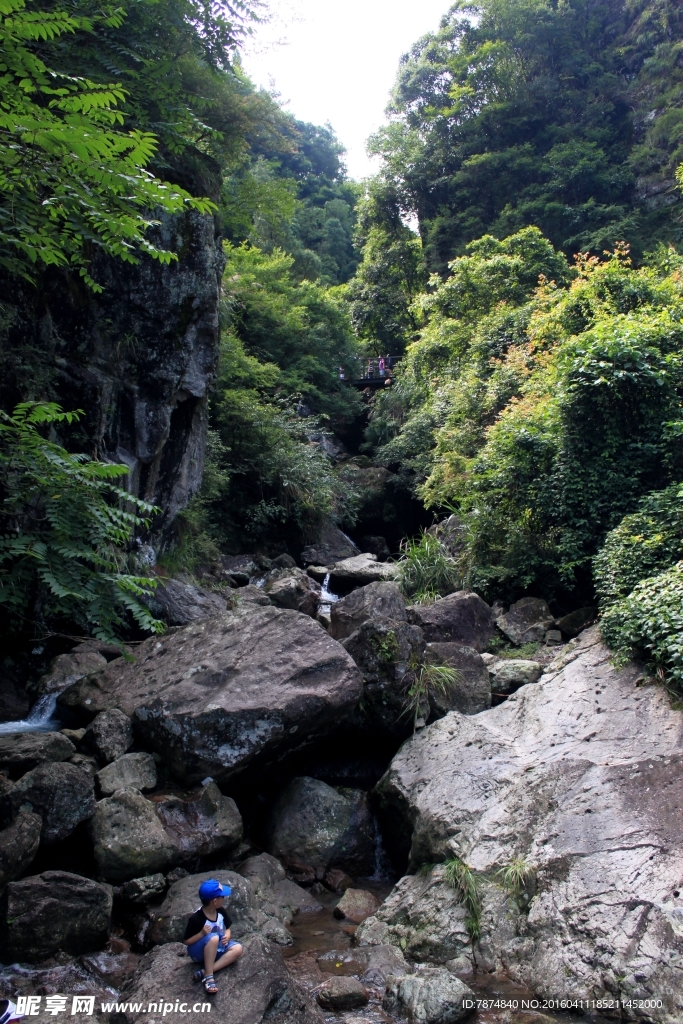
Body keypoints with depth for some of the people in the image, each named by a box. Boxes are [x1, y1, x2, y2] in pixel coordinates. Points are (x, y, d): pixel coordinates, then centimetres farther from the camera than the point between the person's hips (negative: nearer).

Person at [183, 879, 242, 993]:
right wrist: (202, 934, -32)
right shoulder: (196, 918, -24)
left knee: (237, 949, -19)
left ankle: (205, 972, -24)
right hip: (199, 952, -7)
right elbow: (186, 941, -17)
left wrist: (227, 936, -15)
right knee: (213, 937, -37)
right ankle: (208, 976, -30)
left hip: (216, 948, 7)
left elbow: (227, 928, 7)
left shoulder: (220, 911, -7)